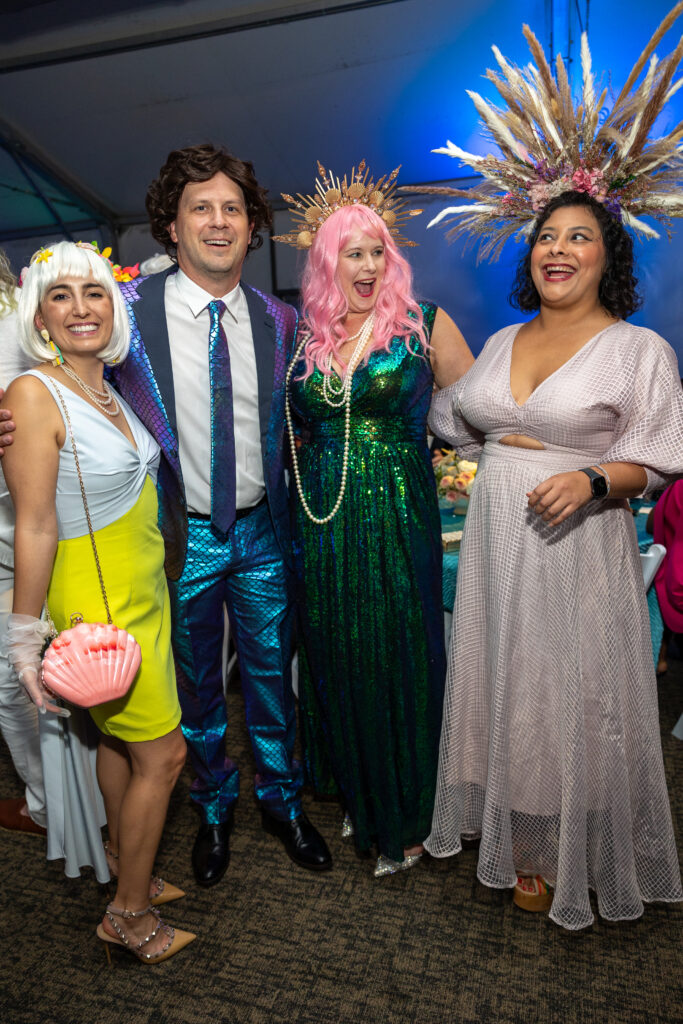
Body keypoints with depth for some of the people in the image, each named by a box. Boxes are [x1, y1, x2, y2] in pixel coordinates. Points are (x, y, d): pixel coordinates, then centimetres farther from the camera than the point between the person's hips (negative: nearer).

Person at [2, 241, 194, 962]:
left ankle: (125, 871, 42)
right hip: (98, 601, -7)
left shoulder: (110, 390, 7)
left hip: (142, 593, 7)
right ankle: (129, 915, 26)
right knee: (161, 753, 4)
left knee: (119, 739, 21)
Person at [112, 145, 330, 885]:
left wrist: (282, 512, 2)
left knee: (271, 672, 16)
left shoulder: (277, 321, 1)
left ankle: (280, 797, 41)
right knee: (196, 683, 16)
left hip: (261, 530, 2)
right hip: (181, 536, -2)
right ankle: (214, 804, 43)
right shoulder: (129, 309, -9)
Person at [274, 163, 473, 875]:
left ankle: (404, 820, 29)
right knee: (337, 661, 13)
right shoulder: (302, 336, 7)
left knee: (398, 661, 6)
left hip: (398, 522, -3)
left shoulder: (425, 325, -1)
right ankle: (356, 794, 38)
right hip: (321, 523, 3)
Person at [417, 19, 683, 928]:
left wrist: (593, 481, -23)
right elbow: (459, 420, 22)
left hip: (579, 547, -4)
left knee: (571, 699, 7)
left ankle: (557, 856, 31)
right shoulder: (502, 342, 11)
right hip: (495, 542, 5)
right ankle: (510, 836, 36)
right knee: (502, 688, 14)